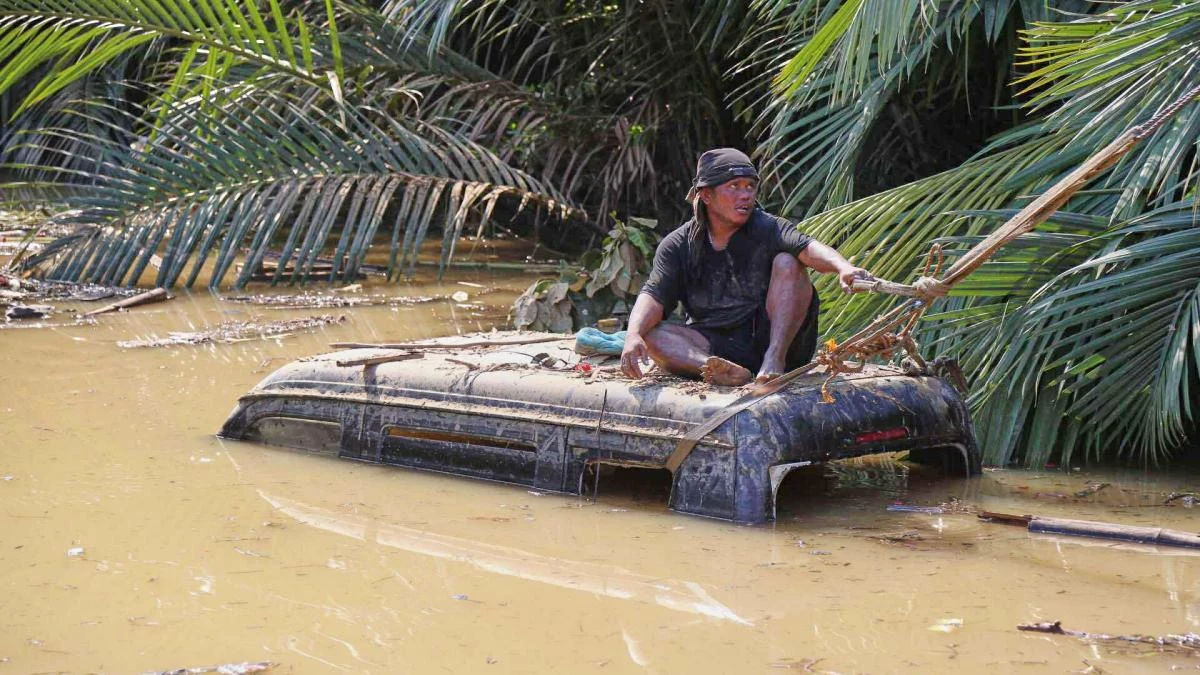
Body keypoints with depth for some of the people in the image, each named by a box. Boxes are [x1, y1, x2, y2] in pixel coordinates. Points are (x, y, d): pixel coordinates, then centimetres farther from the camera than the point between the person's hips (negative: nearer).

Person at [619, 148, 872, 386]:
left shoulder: (768, 229, -5)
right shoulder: (678, 246, 2)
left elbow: (807, 247, -25)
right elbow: (653, 295, -8)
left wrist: (843, 267, -48)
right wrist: (633, 336, -30)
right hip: (714, 348, 2)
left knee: (787, 263, -20)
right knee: (649, 336, -22)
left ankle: (774, 359, -28)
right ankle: (732, 373, -43)